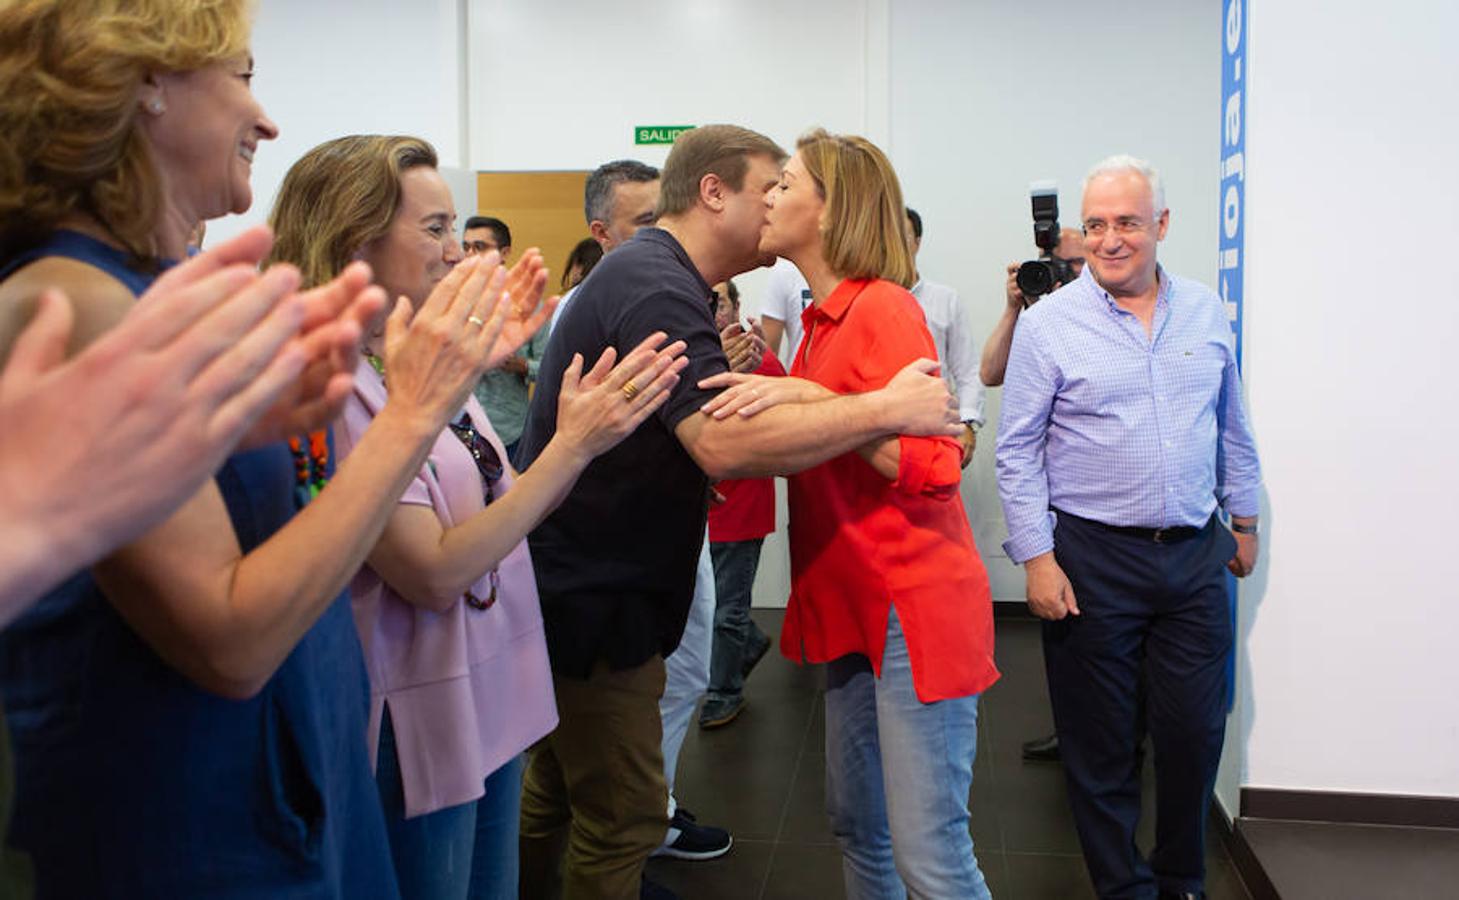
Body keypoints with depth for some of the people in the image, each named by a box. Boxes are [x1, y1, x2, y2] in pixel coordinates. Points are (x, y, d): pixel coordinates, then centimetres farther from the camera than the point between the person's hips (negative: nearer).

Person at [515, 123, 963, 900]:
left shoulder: (648, 273, 14)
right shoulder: (654, 287, -21)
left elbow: (702, 427, 19)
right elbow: (724, 443, -35)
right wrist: (887, 410, -30)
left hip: (577, 583, 11)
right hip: (595, 597, -11)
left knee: (557, 791, 22)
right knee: (622, 821, -1)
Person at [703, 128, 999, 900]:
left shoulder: (883, 306, -13)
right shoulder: (825, 317, 12)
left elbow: (933, 468, -20)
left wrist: (806, 397, -26)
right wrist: (762, 375, 4)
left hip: (914, 606, -9)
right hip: (854, 605, 9)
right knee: (855, 822, 18)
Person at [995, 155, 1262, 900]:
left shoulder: (1206, 312, 7)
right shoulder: (1049, 323, -6)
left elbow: (1232, 426, 17)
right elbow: (1017, 451, -6)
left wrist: (1244, 517, 19)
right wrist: (1037, 558, -10)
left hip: (1196, 557, 4)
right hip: (1092, 560, -3)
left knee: (1196, 730, 9)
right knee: (1101, 740, 7)